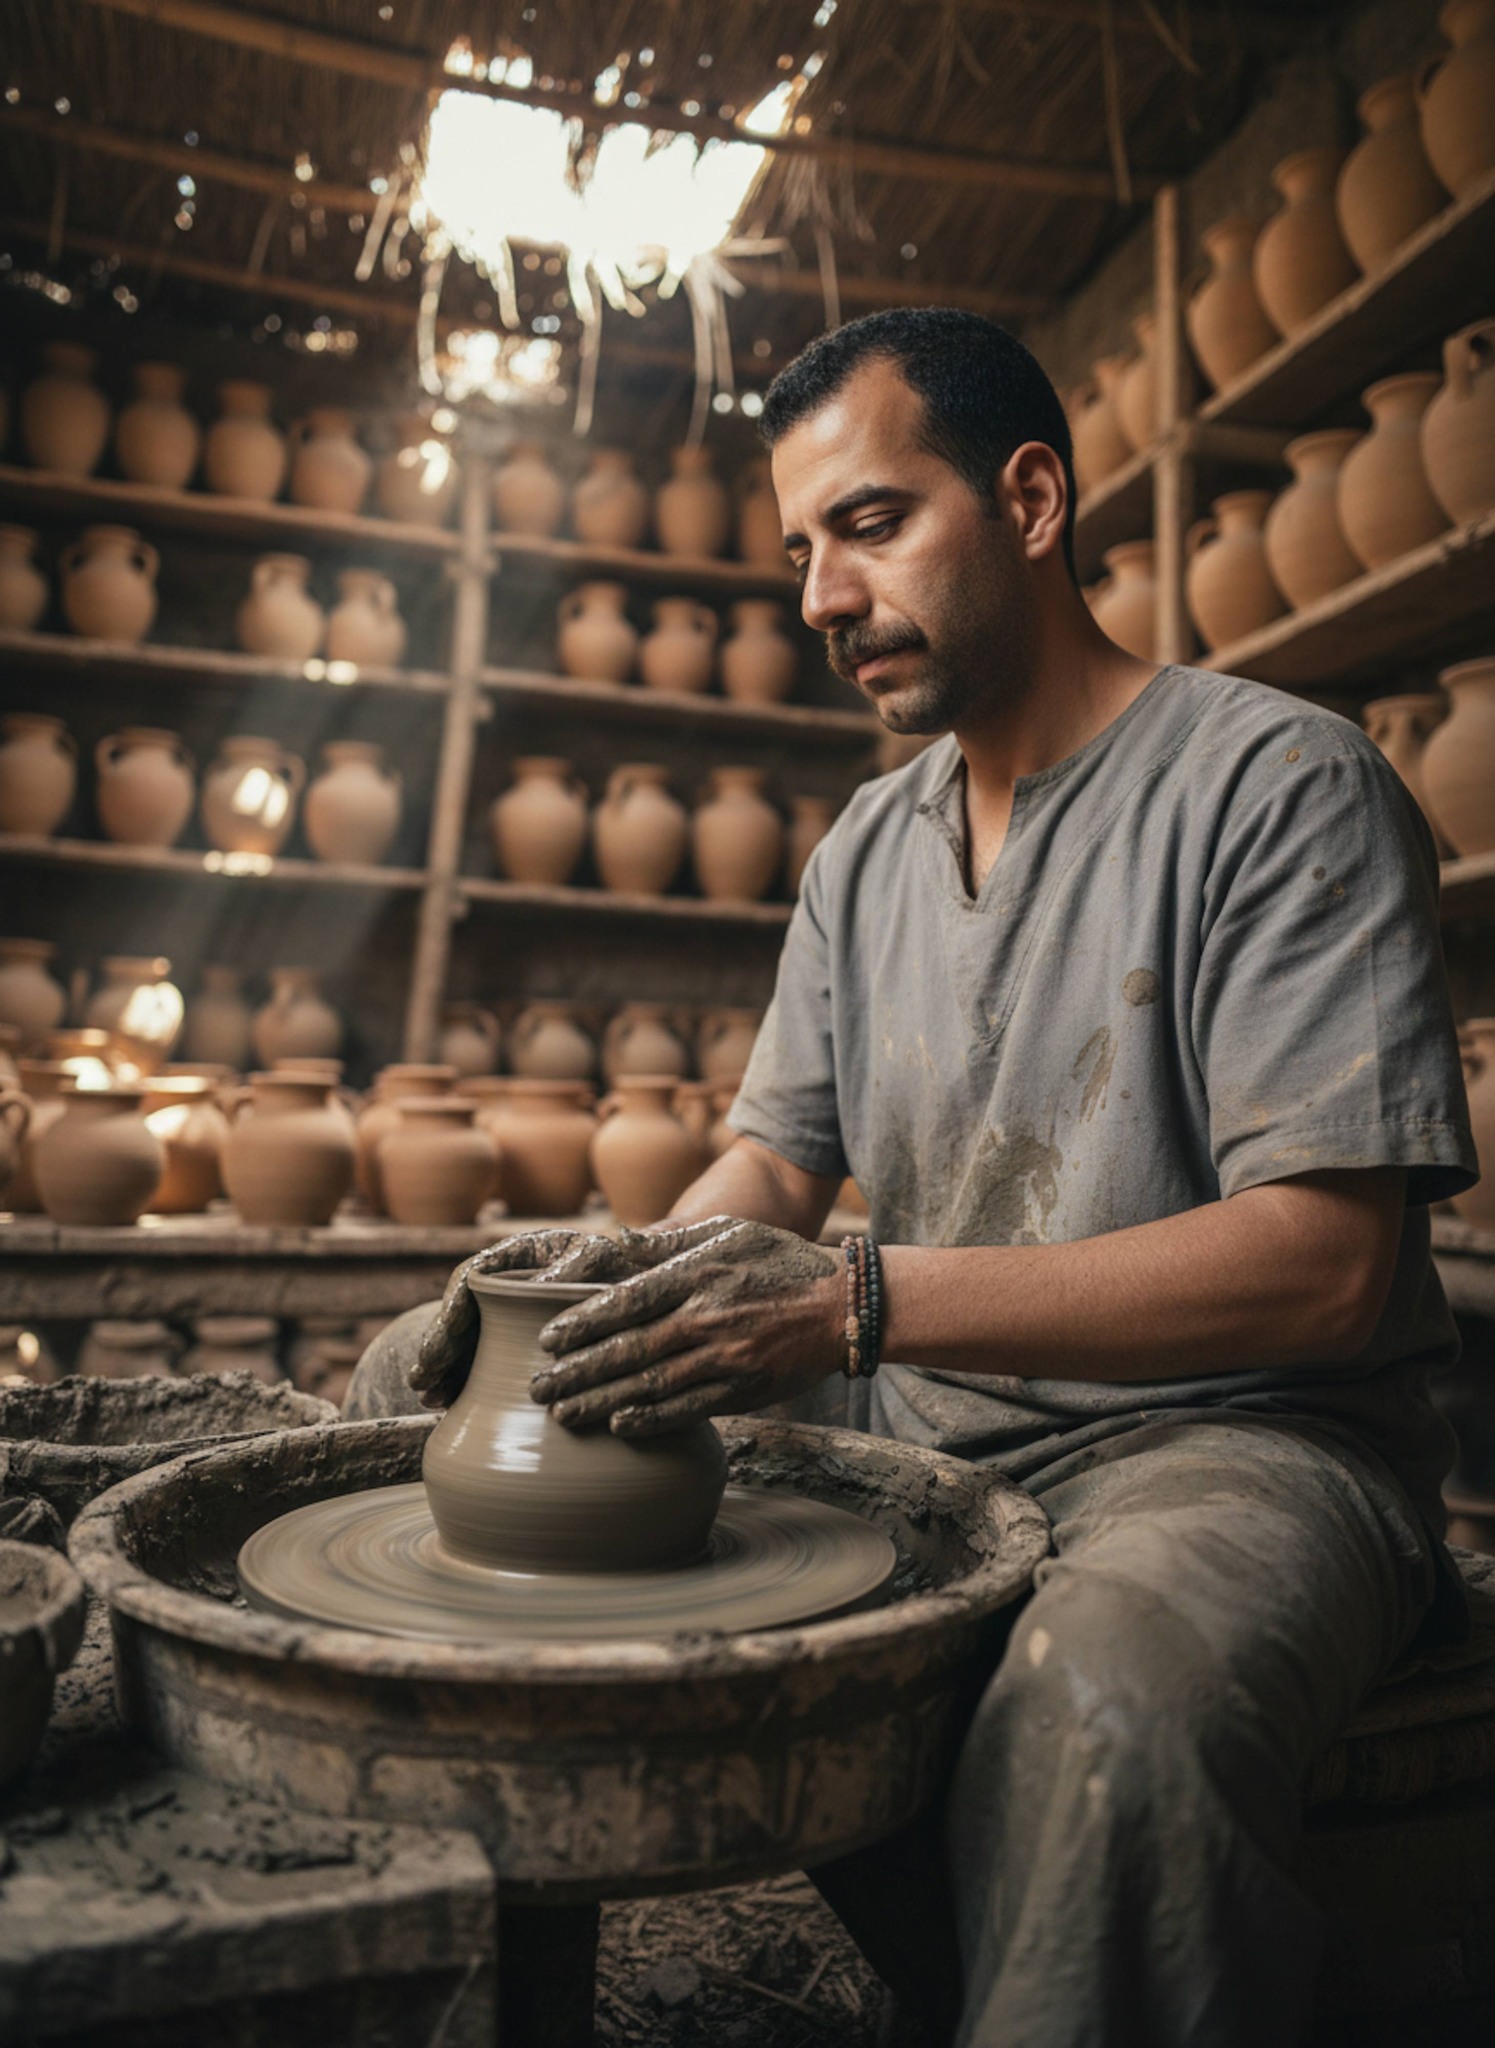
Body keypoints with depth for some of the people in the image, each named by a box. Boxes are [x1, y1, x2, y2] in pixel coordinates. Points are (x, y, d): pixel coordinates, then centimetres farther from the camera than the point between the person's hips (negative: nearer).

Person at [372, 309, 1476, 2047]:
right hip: (918, 1449, 7)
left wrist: (862, 1303, -27)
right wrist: (635, 1270, -12)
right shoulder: (863, 846, 11)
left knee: (1109, 1707, -38)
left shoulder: (1280, 782, -11)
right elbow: (776, 1159, 12)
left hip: (1227, 1436, -6)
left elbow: (1325, 1264, -19)